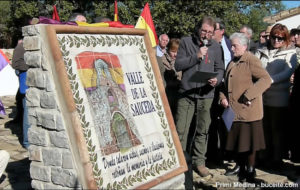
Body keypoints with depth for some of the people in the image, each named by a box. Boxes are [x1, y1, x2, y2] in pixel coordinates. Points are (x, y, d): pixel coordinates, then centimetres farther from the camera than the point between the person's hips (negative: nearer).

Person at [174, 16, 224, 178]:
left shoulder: (216, 47, 10)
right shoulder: (186, 42, 3)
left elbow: (220, 68, 13)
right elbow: (178, 65, -3)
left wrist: (217, 79, -8)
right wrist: (197, 56, -13)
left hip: (206, 95, 2)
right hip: (186, 93, -2)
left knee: (203, 131, 9)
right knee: (180, 131, -2)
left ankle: (199, 161, 22)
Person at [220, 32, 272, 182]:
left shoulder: (251, 60, -10)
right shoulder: (232, 63, 16)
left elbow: (266, 80, -19)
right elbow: (226, 83, 23)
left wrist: (248, 96, -22)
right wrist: (223, 97, 5)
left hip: (248, 110, -7)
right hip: (234, 110, 8)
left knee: (248, 141, 2)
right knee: (237, 139, 15)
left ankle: (250, 170, 16)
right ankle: (240, 166, 30)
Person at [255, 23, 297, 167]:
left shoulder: (290, 53, 2)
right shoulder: (262, 52, 12)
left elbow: (288, 72, -11)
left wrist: (269, 80, -20)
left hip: (278, 97, -3)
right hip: (261, 96, 3)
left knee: (277, 129, 5)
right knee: (264, 128, 10)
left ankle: (277, 158, 17)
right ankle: (265, 156, 23)